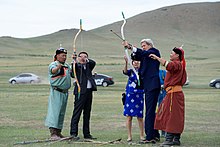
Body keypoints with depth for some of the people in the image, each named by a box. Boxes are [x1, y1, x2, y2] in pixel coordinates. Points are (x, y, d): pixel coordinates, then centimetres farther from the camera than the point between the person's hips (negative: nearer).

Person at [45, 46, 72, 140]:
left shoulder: (67, 66, 16)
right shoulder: (53, 65, -9)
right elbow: (53, 71, -31)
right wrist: (58, 67, -53)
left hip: (65, 92, 8)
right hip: (56, 92, -8)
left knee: (62, 113, 11)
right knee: (54, 111, -14)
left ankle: (58, 132, 18)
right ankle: (53, 133, -19)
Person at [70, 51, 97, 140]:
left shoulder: (88, 66, 18)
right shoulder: (77, 65, 4)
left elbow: (93, 63, 0)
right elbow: (74, 67, -17)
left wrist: (87, 60, -15)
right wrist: (74, 61, -36)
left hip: (89, 91, 6)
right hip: (80, 91, -6)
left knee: (87, 113, 9)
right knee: (77, 112, -8)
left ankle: (86, 134, 14)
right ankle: (73, 133, -9)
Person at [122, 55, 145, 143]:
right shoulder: (131, 71, 5)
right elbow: (125, 72, -16)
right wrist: (126, 62, -35)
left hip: (139, 96, -2)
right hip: (129, 96, 2)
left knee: (140, 117, 1)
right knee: (129, 117, 2)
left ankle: (141, 136, 9)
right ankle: (129, 136, 7)